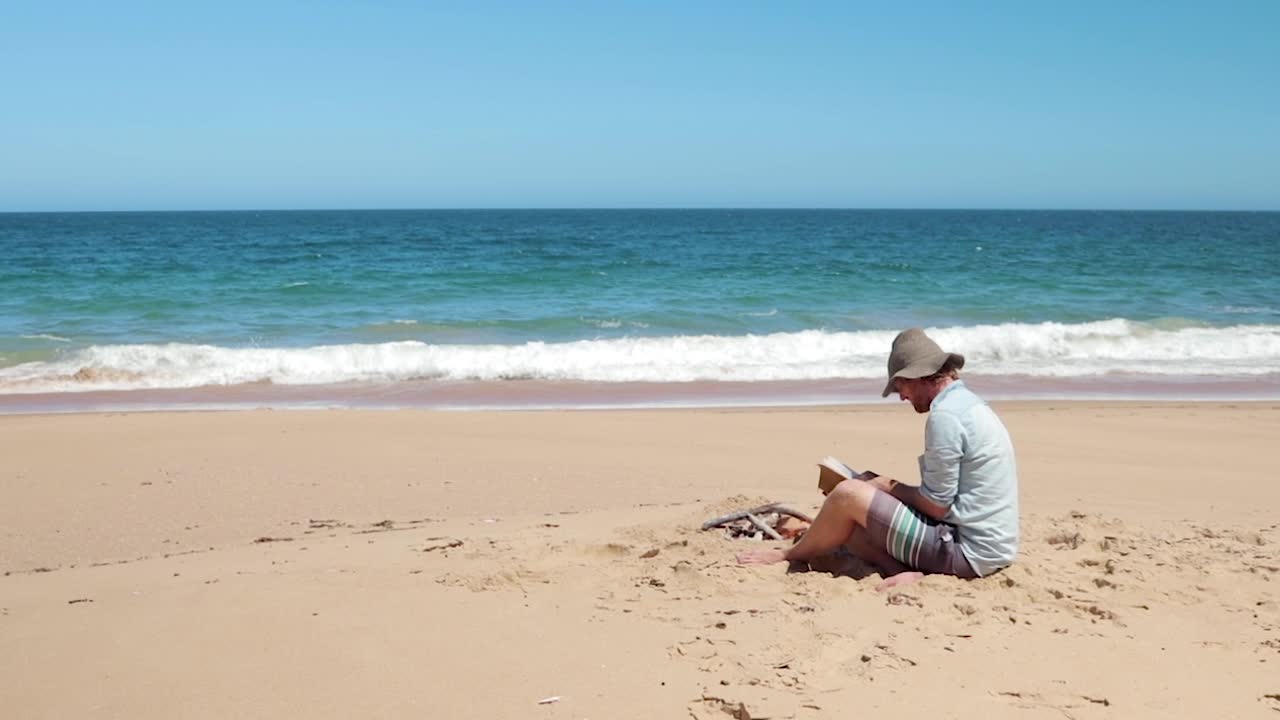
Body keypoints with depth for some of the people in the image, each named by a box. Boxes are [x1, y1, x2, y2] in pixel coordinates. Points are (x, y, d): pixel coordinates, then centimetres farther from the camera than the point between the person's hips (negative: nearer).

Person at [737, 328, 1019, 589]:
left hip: (967, 551, -10)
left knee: (848, 494, -8)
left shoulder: (945, 415, -19)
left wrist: (889, 486, -2)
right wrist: (885, 486, 9)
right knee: (847, 525, 9)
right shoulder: (969, 403, 14)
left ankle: (790, 555, 13)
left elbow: (937, 506, -18)